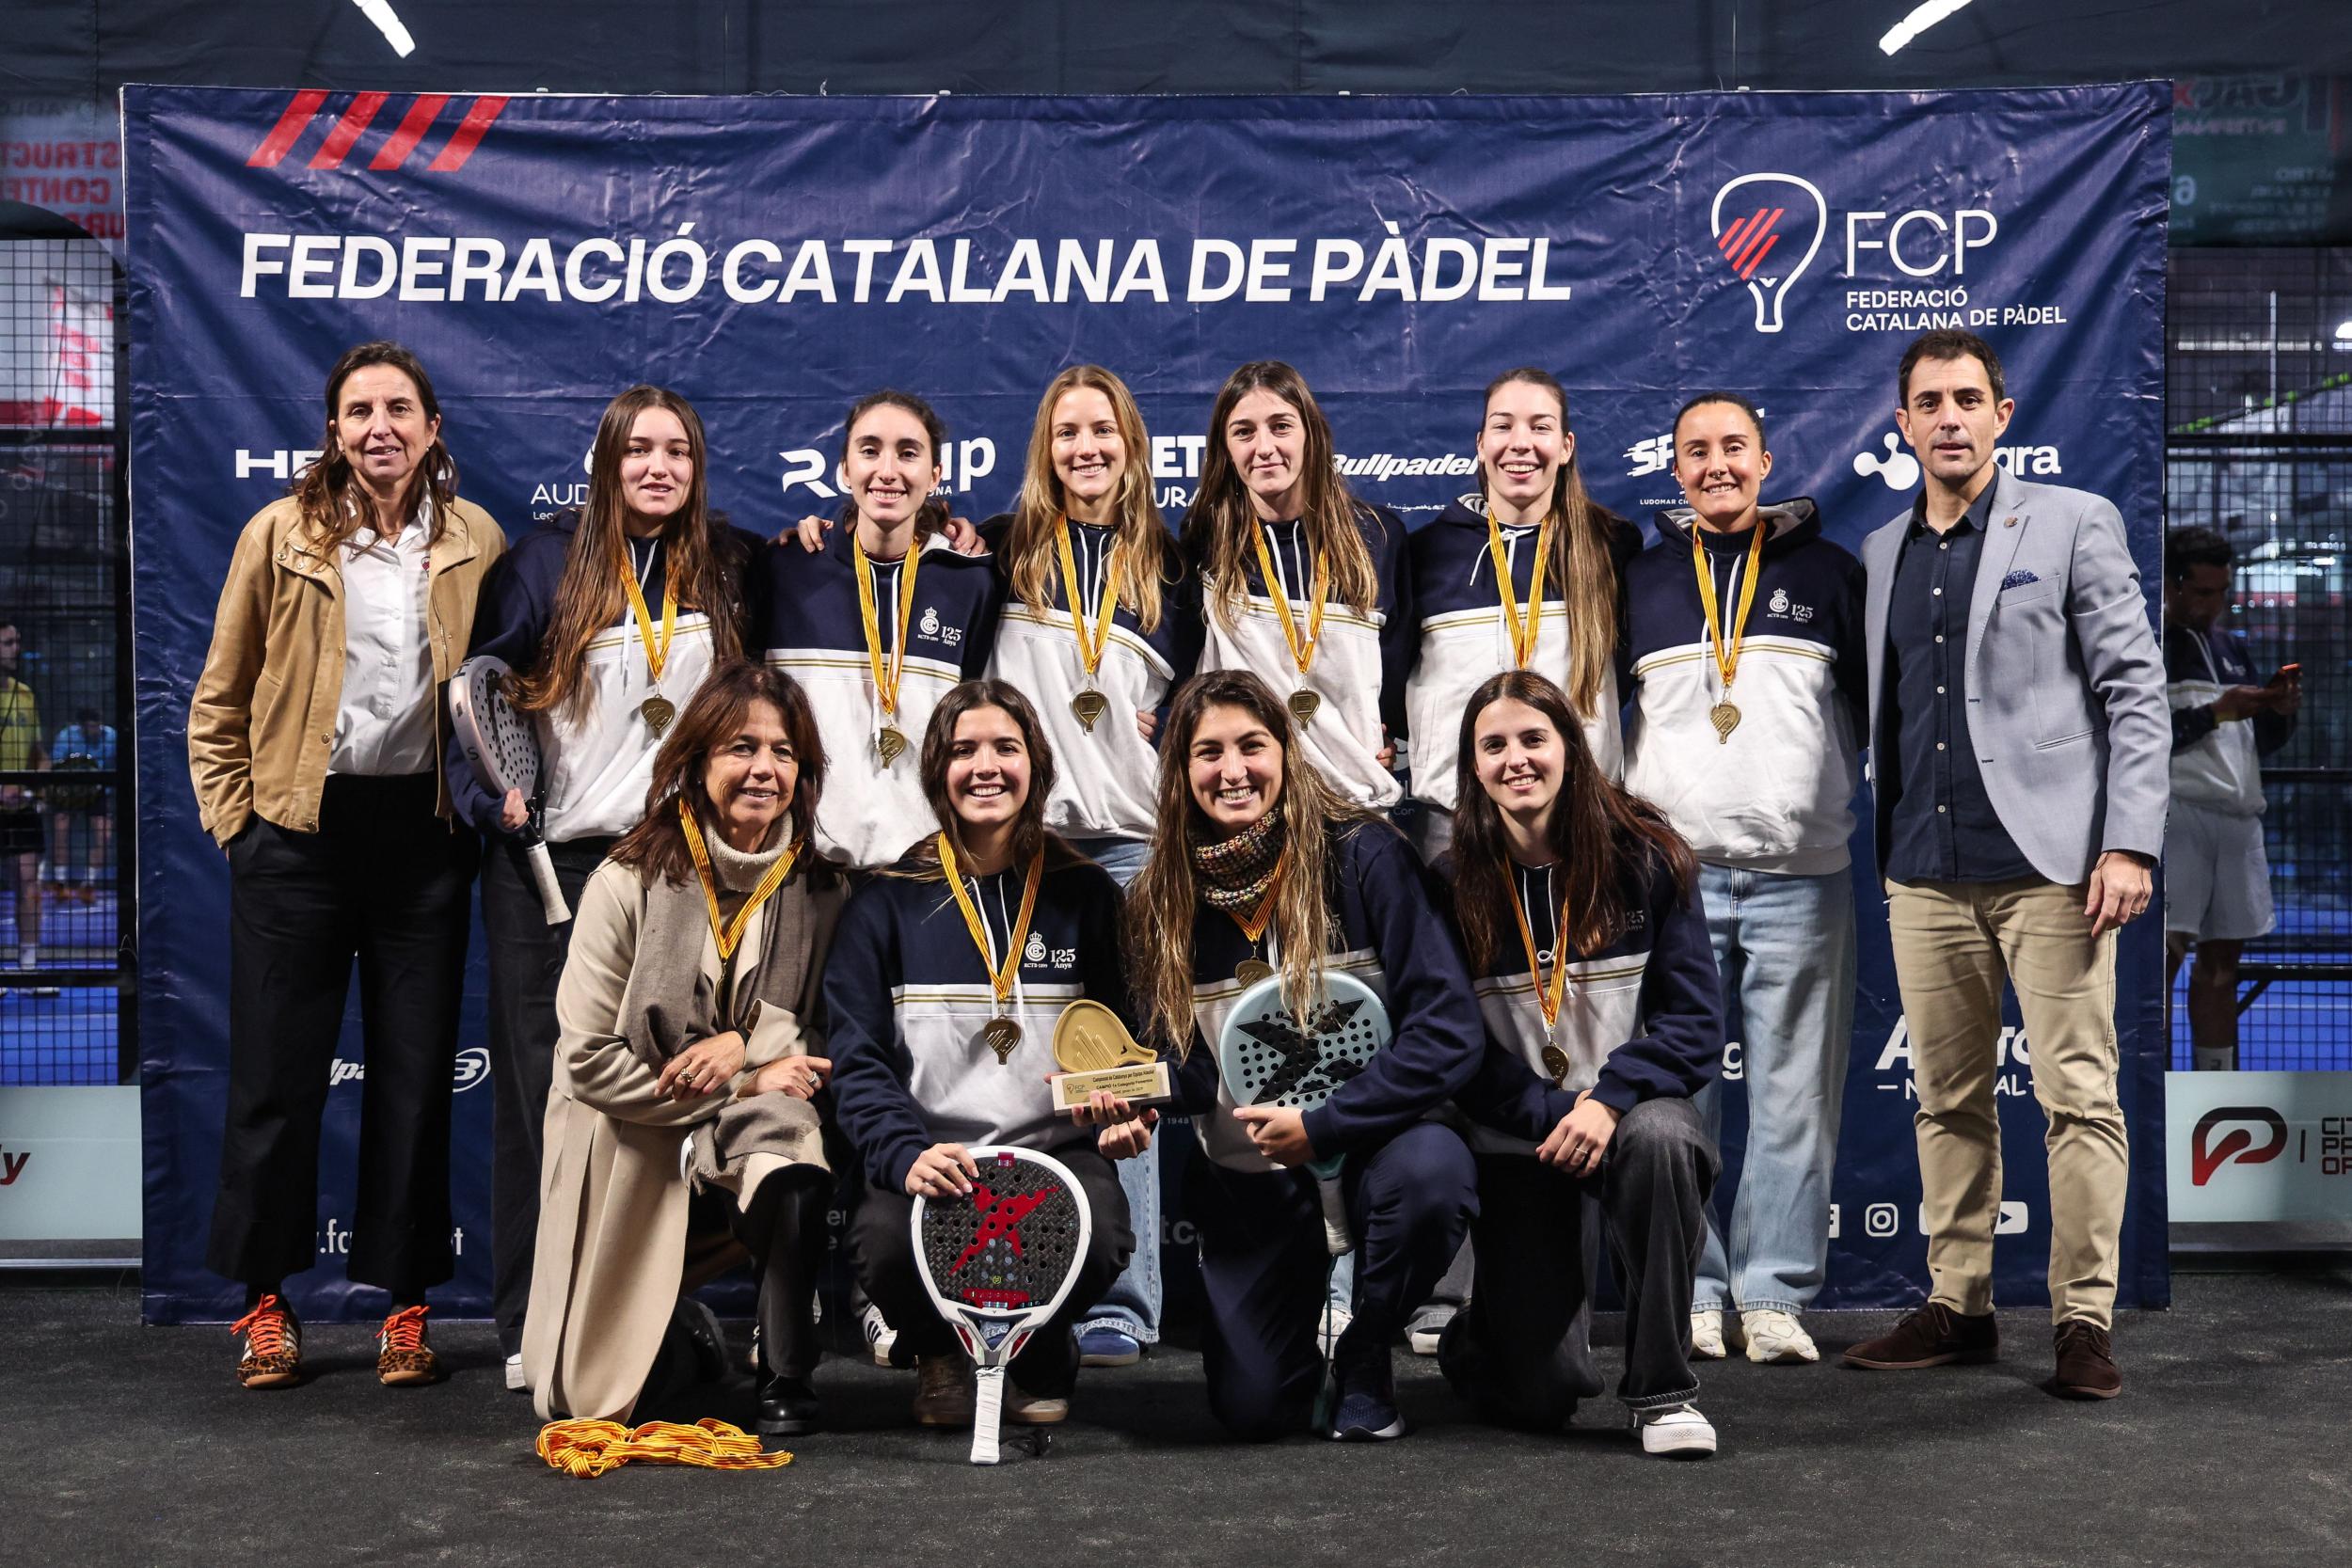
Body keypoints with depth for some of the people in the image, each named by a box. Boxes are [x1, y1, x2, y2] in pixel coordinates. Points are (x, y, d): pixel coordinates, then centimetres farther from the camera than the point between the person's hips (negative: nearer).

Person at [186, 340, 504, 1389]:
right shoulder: (280, 536, 1)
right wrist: (232, 816, 0)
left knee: (416, 1070, 5)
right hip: (299, 830, -1)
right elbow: (219, 701, 6)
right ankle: (265, 1301, 17)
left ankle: (404, 1303, 15)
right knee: (277, 1069, 3)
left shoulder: (476, 542, 4)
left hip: (425, 829, 1)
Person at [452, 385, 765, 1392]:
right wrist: (493, 796, -11)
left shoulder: (732, 567, 8)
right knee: (545, 1089, 1)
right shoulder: (548, 562, 0)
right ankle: (532, 1326, 9)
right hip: (550, 862, -2)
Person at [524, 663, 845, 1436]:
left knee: (788, 1135, -36)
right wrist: (741, 1086, -16)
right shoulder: (629, 884, -9)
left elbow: (834, 1043, 1)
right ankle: (680, 1338, 35)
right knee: (594, 1402, -1)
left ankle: (787, 1386, -20)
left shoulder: (819, 893, 1)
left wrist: (746, 1043, -20)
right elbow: (588, 1059, -13)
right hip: (632, 1158, -1)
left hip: (748, 1140, 1)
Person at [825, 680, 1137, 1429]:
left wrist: (1124, 1116, -9)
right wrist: (905, 1156, -20)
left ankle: (1038, 1359, 8)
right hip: (929, 1153, -1)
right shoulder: (889, 901, 5)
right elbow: (858, 1058, -1)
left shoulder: (1085, 894, 10)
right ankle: (941, 1353, 8)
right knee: (886, 1242, -33)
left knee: (1099, 1236, -32)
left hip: (1056, 1149, 1)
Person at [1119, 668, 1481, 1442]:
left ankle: (1366, 1355, -5)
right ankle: (1302, 1305, 26)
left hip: (1371, 1142, -2)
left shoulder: (1362, 856, -13)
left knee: (1430, 1172, -38)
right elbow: (1184, 1073, 3)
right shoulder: (1160, 901, -1)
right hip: (1247, 1176, 2)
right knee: (1254, 1409, -12)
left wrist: (1321, 1126, -22)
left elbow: (1449, 1030, -18)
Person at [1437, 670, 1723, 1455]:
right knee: (1542, 1398, -9)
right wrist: (1551, 1115, -17)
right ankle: (1475, 1333, 31)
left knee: (1661, 1138, -38)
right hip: (1516, 1141, 0)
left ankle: (1662, 1390, -18)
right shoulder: (1450, 883, -4)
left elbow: (1695, 1019, -6)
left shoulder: (1645, 857, -3)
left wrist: (1611, 1099, -22)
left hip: (1632, 1108, 1)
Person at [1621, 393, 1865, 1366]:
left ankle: (1775, 1294, 8)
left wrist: (1872, 807, 7)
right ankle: (1691, 1291, 9)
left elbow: (1878, 703, 14)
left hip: (1801, 876, -1)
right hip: (1672, 872, 1)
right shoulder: (1640, 581, 12)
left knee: (1794, 1094, 1)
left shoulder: (1828, 573, 10)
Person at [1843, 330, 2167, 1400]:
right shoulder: (1880, 554, 15)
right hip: (1927, 876, 4)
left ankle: (2084, 1321, 5)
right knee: (1948, 1102, 8)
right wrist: (1880, 853, 8)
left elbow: (2136, 692, -2)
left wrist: (2129, 843, -11)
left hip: (2049, 866, -4)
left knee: (2079, 1097, -3)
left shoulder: (2073, 524, 2)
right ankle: (1958, 1307, 16)